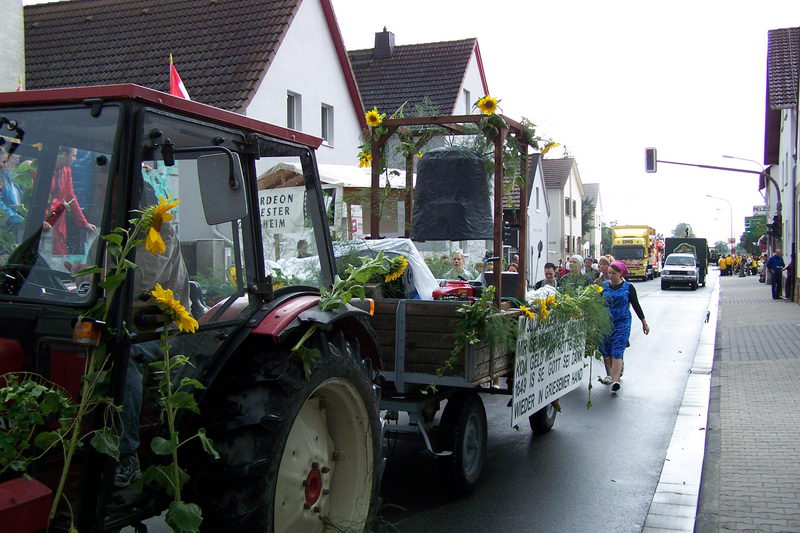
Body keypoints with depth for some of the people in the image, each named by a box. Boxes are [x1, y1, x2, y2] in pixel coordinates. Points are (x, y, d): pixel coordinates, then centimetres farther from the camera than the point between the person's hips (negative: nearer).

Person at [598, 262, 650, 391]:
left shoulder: (628, 287, 1)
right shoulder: (603, 285, 5)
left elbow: (636, 305, 9)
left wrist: (644, 322, 12)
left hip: (622, 323, -3)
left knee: (617, 351, -11)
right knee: (606, 351, 7)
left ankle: (615, 380, -19)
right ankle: (609, 375, 24)